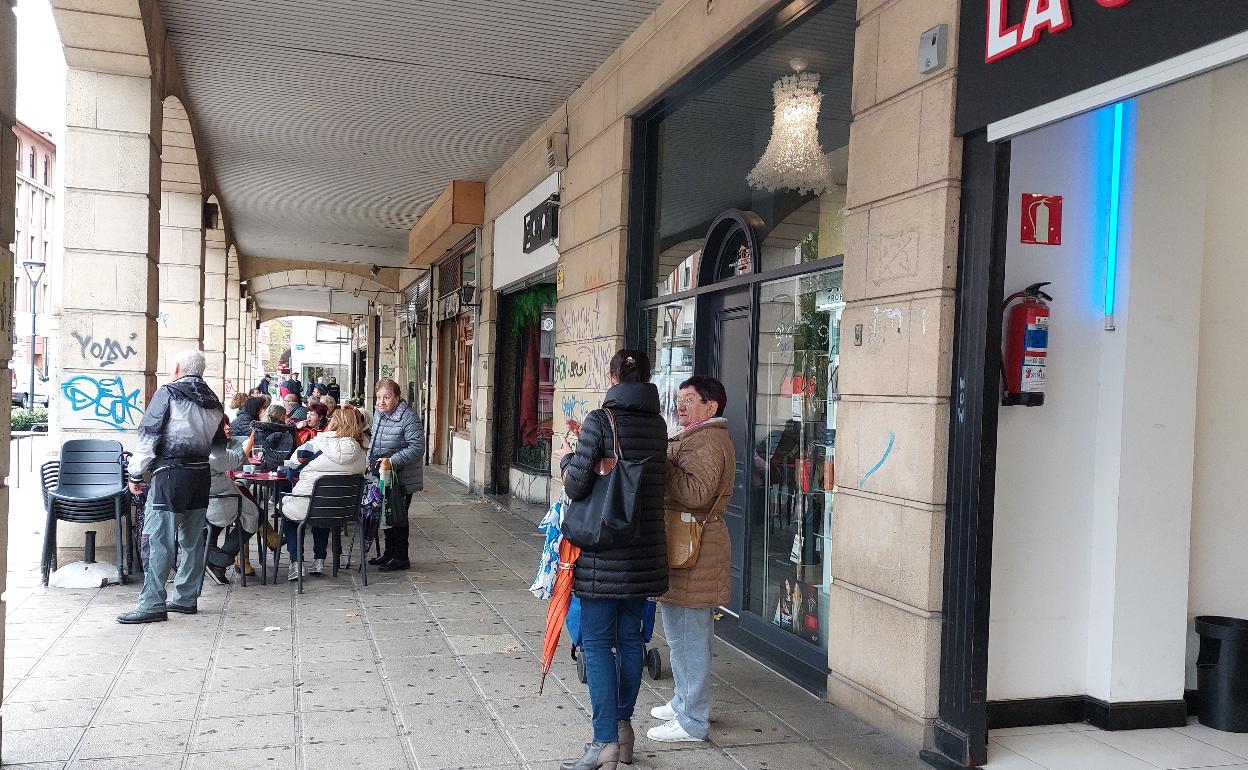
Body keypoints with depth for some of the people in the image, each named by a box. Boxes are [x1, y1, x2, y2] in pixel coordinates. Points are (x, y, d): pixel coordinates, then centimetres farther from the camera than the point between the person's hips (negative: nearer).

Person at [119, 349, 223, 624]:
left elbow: (149, 436, -8)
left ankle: (152, 604, -6)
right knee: (192, 539, 12)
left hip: (169, 474, -7)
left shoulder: (168, 393, -4)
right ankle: (186, 598, 19)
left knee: (158, 540, -5)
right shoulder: (213, 401, 15)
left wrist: (137, 474, -3)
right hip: (201, 475, 7)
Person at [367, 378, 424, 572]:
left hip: (401, 478, -8)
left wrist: (393, 461, -28)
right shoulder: (378, 414, 7)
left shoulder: (408, 416, -19)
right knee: (385, 513, 16)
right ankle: (389, 552, 29)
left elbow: (417, 447, -24)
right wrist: (370, 461, 12)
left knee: (397, 516, -1)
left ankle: (401, 557, 10)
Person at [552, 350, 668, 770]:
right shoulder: (658, 424, 5)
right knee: (630, 637, 15)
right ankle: (623, 725, 26)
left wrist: (566, 458, 7)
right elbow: (653, 478, 11)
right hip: (644, 552, 6)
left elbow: (576, 486, -15)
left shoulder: (600, 420, -12)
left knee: (597, 641, 1)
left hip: (603, 552, -5)